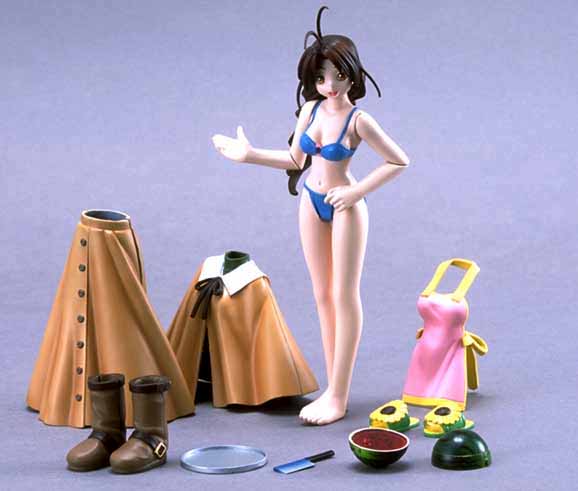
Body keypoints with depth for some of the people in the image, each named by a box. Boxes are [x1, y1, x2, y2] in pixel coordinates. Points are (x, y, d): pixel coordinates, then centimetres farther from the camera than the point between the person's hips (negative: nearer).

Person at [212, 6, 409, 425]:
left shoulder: (359, 121, -19)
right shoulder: (310, 109, -1)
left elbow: (399, 161, -14)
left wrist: (356, 191, -17)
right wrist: (250, 155, 4)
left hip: (345, 208, -7)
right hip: (312, 204, 7)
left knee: (344, 297, 0)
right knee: (323, 296, 10)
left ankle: (338, 397, 4)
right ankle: (333, 387, 19)